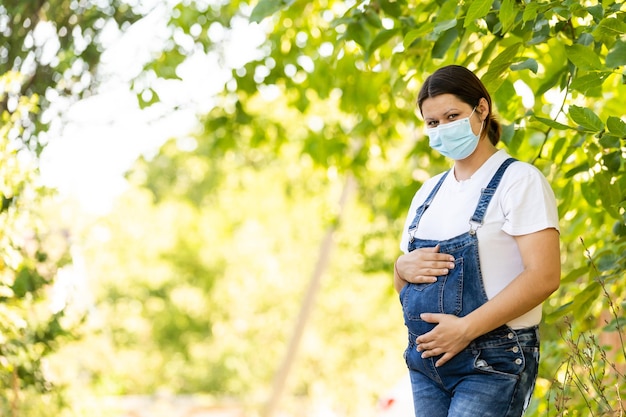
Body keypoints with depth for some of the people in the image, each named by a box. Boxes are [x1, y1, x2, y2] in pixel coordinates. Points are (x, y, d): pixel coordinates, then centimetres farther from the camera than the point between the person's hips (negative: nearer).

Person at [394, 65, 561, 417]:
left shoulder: (519, 180, -6)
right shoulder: (429, 193, 16)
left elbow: (544, 276, -16)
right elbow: (401, 283, 23)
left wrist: (466, 328, -20)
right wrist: (404, 267, -2)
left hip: (493, 363, -7)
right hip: (427, 359, 7)